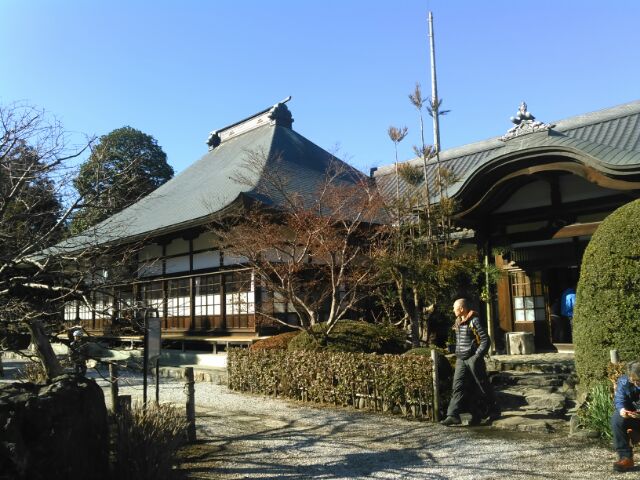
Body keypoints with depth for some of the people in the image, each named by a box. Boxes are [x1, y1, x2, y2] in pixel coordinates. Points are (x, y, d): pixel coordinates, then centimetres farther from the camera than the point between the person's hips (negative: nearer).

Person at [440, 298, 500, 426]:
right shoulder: (458, 322, 11)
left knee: (483, 387, 8)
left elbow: (485, 340, -14)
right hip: (461, 360, 7)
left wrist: (477, 356, -19)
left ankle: (494, 410, 28)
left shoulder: (474, 321, -12)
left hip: (473, 359, -7)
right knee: (458, 387, -2)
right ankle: (453, 415, -6)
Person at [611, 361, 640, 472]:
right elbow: (619, 399, -10)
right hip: (630, 415, 2)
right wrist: (621, 409, -35)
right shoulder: (623, 381, -10)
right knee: (617, 419, -29)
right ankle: (625, 457, -25)